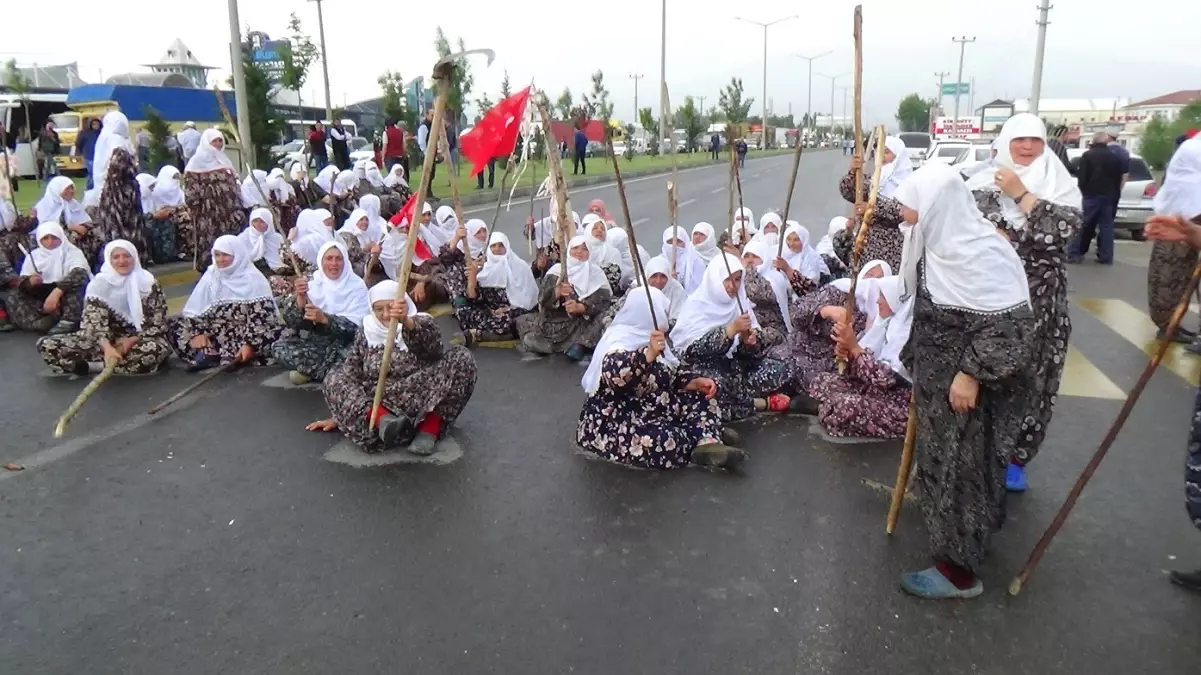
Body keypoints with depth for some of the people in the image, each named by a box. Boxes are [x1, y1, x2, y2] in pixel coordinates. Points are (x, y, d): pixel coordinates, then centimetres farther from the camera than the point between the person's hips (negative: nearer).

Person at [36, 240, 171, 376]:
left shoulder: (147, 283, -4)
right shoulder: (99, 283, -3)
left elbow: (159, 322, -5)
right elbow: (94, 321, -15)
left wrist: (132, 340, -19)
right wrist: (107, 347, -35)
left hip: (138, 339, -2)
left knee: (157, 349, -40)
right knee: (46, 345, -16)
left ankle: (94, 365, -26)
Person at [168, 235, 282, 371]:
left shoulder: (254, 279, -4)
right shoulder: (211, 275, 9)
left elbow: (263, 317, -13)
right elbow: (195, 310, 2)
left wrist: (250, 345, -26)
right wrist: (198, 332, -17)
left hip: (245, 333, -4)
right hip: (215, 332, 4)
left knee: (276, 333, -34)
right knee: (173, 325, -11)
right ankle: (208, 353, -33)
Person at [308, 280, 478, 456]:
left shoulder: (422, 325, 1)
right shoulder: (367, 332, 10)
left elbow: (431, 346, -24)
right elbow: (348, 374, 13)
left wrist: (405, 321, -45)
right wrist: (339, 415, 7)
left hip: (425, 404, -2)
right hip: (376, 406, 2)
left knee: (462, 357, -22)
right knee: (334, 380, -17)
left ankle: (430, 428, -27)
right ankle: (383, 420, -39)